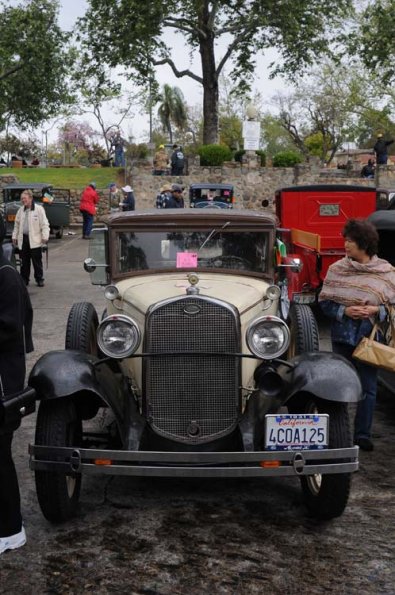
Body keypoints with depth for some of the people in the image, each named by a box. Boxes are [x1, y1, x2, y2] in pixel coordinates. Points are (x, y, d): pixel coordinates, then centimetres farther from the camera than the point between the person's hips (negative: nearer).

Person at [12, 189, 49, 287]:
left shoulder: (39, 209, -5)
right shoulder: (20, 210, 12)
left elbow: (44, 224, -6)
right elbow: (16, 225, 20)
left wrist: (45, 237, -13)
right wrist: (14, 236, 16)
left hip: (35, 240, -5)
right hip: (23, 239, 5)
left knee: (37, 262, 1)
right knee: (24, 262, 8)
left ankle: (39, 279, 10)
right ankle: (24, 279, 16)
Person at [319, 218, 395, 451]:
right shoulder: (337, 269, -2)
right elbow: (324, 302, 1)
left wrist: (376, 310, -15)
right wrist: (344, 311, -15)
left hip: (370, 338, -1)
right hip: (342, 336, 1)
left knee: (368, 387, 3)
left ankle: (363, 434, 13)